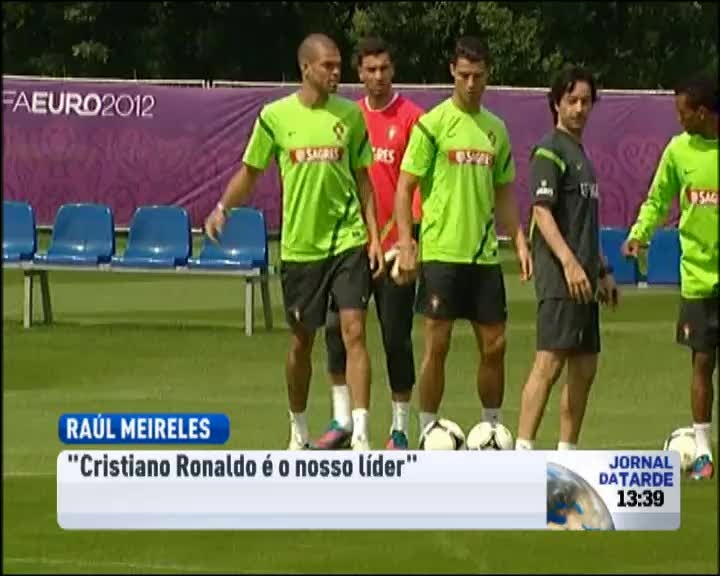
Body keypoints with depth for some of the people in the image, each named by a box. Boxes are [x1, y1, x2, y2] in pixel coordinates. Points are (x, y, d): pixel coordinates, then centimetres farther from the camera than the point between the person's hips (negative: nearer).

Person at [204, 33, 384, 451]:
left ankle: (361, 436, -15)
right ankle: (299, 433, 28)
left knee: (354, 331, -12)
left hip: (348, 242, 0)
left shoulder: (350, 115, 2)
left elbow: (362, 179, 9)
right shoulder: (275, 116, -2)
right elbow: (250, 171, 7)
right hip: (299, 245, 0)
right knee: (302, 340, 10)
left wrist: (373, 235, 2)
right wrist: (222, 209, -8)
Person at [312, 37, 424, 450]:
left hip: (395, 246, -4)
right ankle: (342, 420, 4)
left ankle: (400, 430, 9)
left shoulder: (411, 117, -5)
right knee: (338, 326, -4)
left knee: (397, 337, 1)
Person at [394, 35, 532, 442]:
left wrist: (520, 241, 9)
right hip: (441, 251, -5)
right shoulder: (432, 125, -5)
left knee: (494, 345, 5)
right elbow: (404, 188, -5)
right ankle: (428, 434, 6)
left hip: (485, 253, 5)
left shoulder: (496, 129, 12)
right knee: (437, 344, -2)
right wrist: (405, 244, -13)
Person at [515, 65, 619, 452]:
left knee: (584, 369, 10)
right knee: (549, 362, -16)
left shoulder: (581, 153, 20)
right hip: (558, 277, -10)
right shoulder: (550, 151, -8)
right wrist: (569, 263, -26)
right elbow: (542, 212, -17)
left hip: (583, 278, 10)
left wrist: (602, 271, 24)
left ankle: (567, 454, 15)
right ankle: (522, 451, -19)